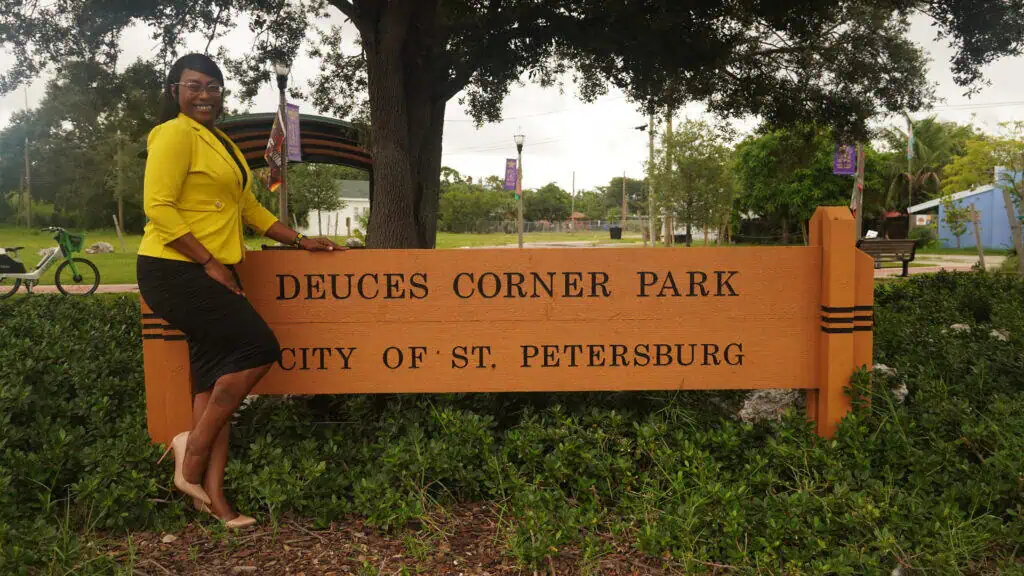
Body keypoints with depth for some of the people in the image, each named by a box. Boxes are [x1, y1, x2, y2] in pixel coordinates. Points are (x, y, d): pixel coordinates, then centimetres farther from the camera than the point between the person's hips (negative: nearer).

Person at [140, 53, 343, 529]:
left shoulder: (223, 144, 22)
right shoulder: (176, 134, -7)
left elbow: (249, 208, 23)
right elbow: (158, 207, -17)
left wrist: (302, 241, 17)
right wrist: (209, 263, -19)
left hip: (214, 273, 9)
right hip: (176, 271, -9)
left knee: (216, 375, 4)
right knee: (259, 348, -14)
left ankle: (213, 494, 7)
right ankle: (194, 447, -1)